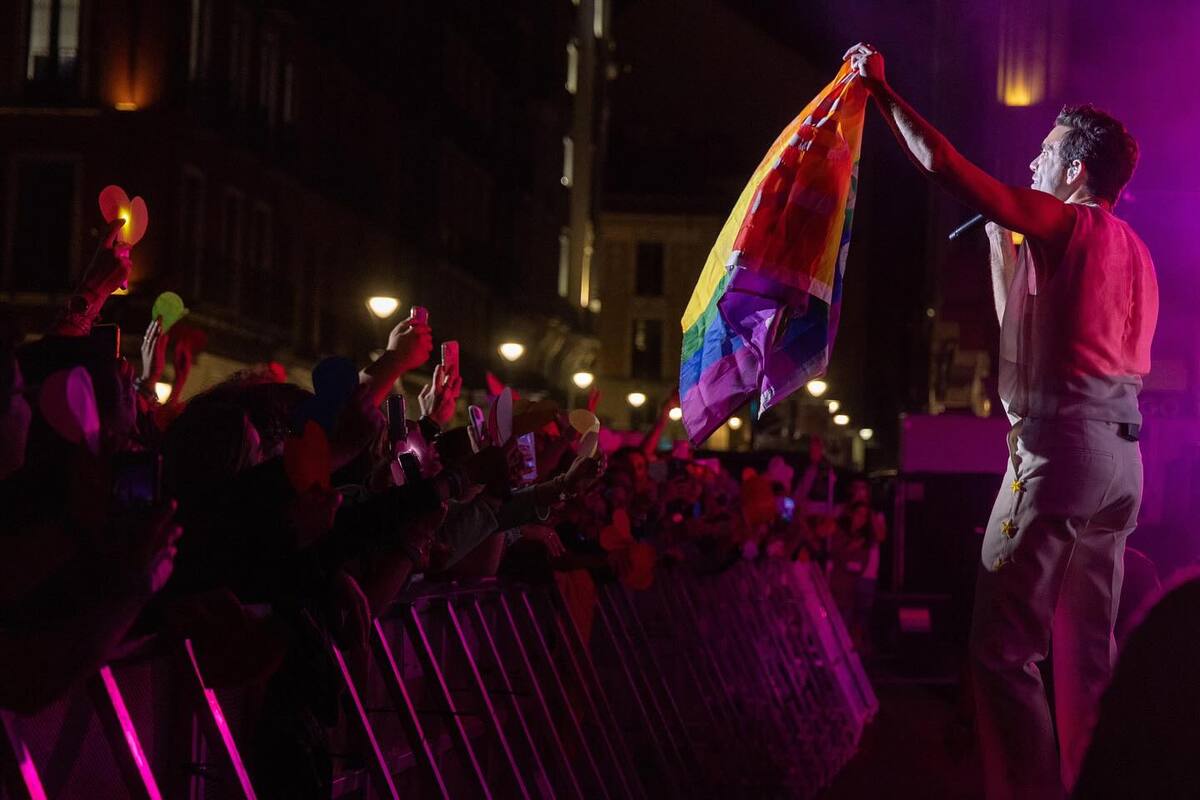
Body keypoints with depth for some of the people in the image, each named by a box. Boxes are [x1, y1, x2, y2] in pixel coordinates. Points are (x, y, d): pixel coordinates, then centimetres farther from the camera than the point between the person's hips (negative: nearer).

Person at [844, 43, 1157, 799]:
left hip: (1060, 446, -9)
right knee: (1086, 649, 11)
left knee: (1003, 645, -7)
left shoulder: (1064, 223, -6)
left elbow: (943, 163, -8)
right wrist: (1003, 246, 24)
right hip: (1122, 452, 9)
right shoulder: (1133, 249, 18)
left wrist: (881, 89, 1)